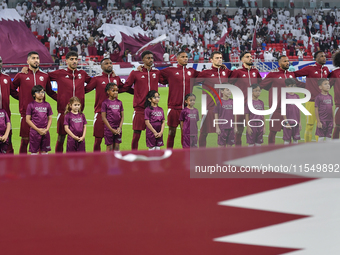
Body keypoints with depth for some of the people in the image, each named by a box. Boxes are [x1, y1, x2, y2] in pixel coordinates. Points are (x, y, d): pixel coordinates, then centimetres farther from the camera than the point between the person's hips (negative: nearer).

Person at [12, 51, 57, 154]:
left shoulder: (45, 76, 10)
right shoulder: (21, 75, 3)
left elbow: (50, 92, 21)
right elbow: (12, 90, 13)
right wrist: (21, 97, 3)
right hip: (26, 112, -2)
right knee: (25, 140, 0)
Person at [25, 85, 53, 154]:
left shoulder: (47, 105, 7)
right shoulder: (31, 105, -3)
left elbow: (50, 118, 11)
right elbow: (27, 119, -4)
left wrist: (47, 129, -5)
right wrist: (38, 129, -11)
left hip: (45, 132, 3)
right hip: (34, 131, -3)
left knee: (44, 152, 5)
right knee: (34, 152, 0)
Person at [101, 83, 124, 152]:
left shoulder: (119, 102, 7)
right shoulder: (105, 103, -6)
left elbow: (122, 116, 9)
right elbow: (103, 117, -8)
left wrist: (120, 127, -4)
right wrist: (111, 129, -11)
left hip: (118, 129, 4)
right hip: (109, 128, -4)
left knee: (117, 147, 6)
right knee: (109, 147, 0)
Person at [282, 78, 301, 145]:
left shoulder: (297, 96, 11)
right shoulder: (285, 96, -6)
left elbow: (298, 110, 15)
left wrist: (300, 122, 13)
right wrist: (286, 122, -13)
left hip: (296, 122, 6)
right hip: (288, 122, -5)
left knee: (296, 139, 8)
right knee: (287, 140, -2)